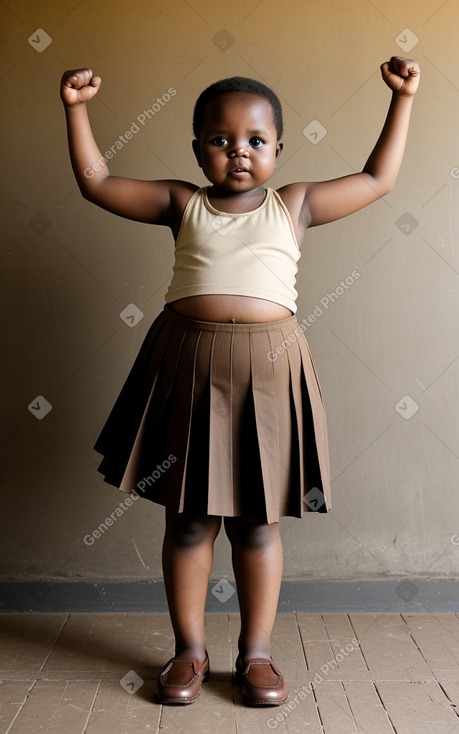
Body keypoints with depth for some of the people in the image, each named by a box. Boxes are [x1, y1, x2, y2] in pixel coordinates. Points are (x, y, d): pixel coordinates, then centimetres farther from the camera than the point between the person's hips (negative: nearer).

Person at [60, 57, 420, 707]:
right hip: (188, 366, 1)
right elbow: (97, 182, 13)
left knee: (256, 521, 8)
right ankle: (190, 650, 26)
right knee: (188, 519, 8)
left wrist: (402, 99, 20)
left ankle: (257, 652, 25)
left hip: (267, 370, 0)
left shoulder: (295, 205, 12)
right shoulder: (182, 204, 11)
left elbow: (377, 179, 19)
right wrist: (77, 110, 8)